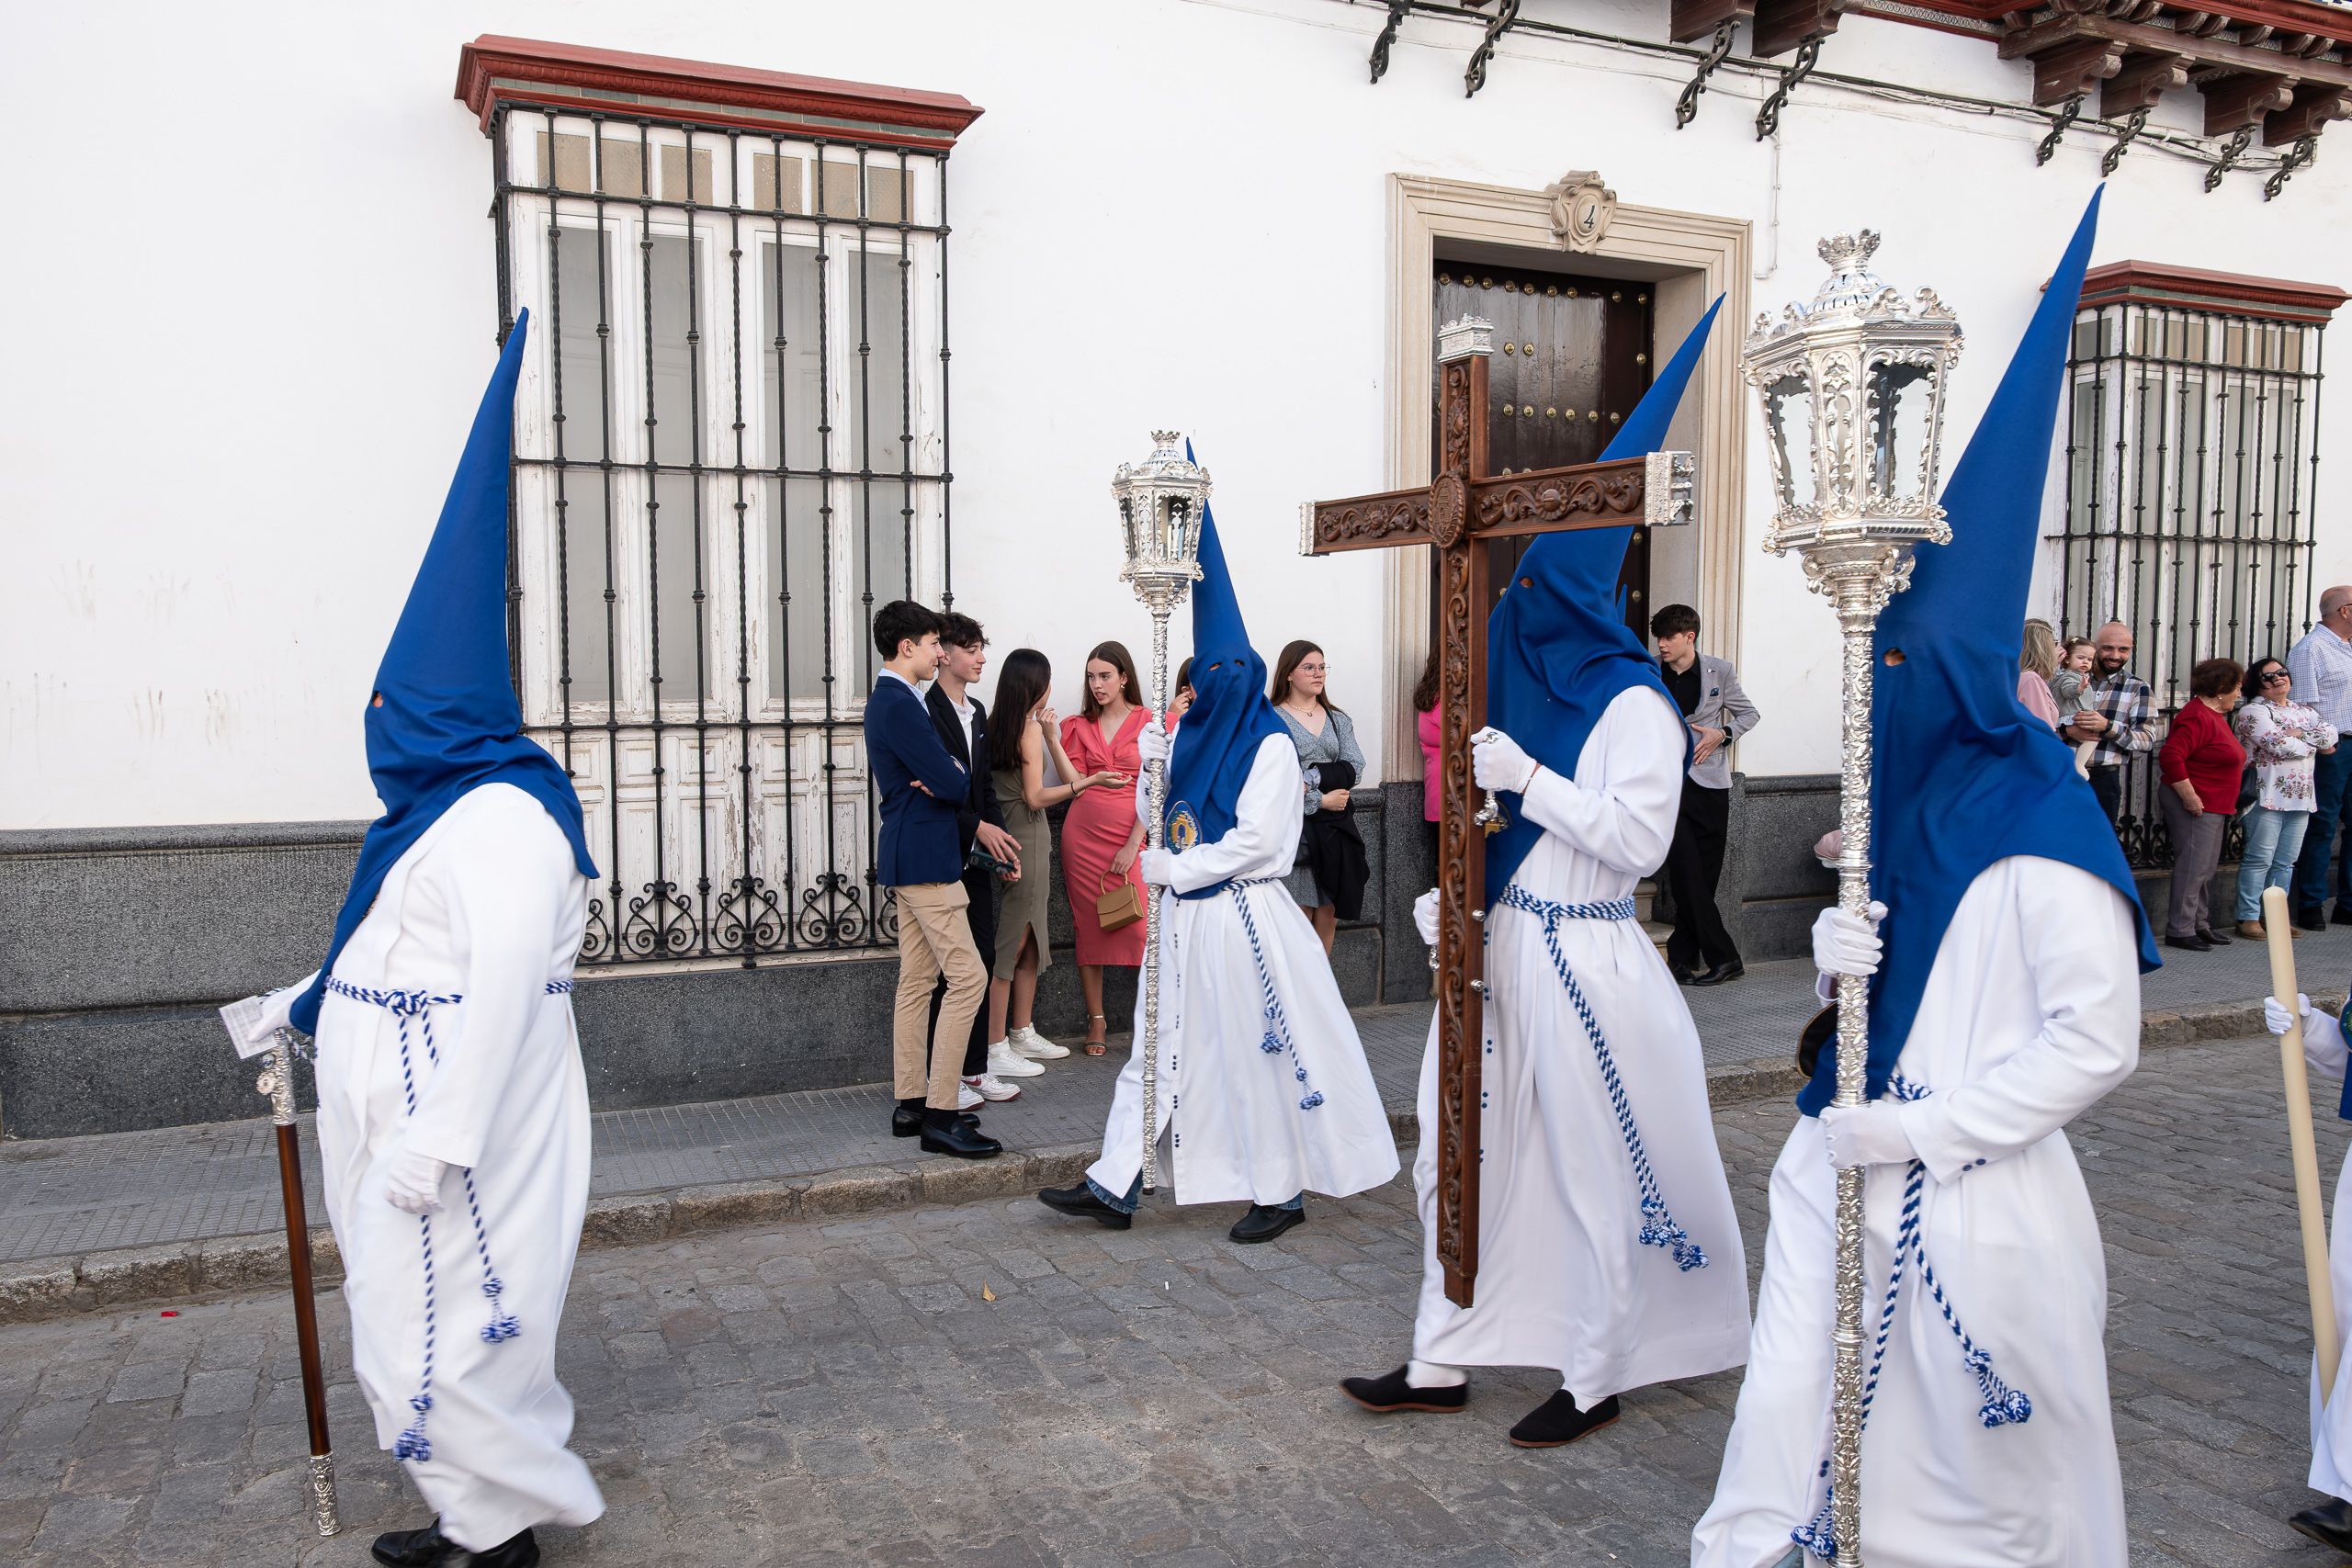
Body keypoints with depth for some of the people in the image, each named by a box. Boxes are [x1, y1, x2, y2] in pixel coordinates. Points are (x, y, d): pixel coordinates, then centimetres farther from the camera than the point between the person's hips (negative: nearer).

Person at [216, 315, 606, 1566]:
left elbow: (505, 981, -27)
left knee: (449, 1312, -2)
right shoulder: (445, 806, 12)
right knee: (416, 1306, 16)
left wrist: (442, 1137, -28)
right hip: (405, 1100, 10)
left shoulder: (500, 817, -20)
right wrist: (296, 1005, 30)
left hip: (462, 1110, -10)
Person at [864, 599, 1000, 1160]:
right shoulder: (899, 705, -17)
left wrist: (944, 778, -7)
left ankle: (911, 1103, 19)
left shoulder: (889, 700, 16)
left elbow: (949, 782, 16)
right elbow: (954, 786, -21)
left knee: (917, 981, 13)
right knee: (968, 977, -10)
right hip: (924, 857, -11)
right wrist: (953, 777, 2)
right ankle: (941, 1116, -9)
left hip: (908, 855, 11)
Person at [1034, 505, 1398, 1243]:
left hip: (1242, 916, -7)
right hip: (1185, 914, 7)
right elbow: (1164, 819, 14)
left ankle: (1281, 1191, 14)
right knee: (1161, 1044, 9)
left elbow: (1254, 838, -17)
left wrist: (1175, 869, -13)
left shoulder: (1269, 745, -10)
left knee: (1258, 1050, 1)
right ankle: (1116, 1186, 13)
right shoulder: (1192, 733, 12)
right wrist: (1154, 767, -4)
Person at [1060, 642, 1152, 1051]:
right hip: (1083, 834, 3)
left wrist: (1132, 845, -11)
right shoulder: (1080, 726, 12)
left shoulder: (1150, 723, 1)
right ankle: (1096, 1021, 14)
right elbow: (1074, 783, -1)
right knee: (1089, 926, 5)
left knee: (1141, 926, -12)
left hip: (1130, 836, -3)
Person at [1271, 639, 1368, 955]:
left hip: (1335, 827, 5)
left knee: (1330, 913, 6)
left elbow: (1353, 769, 2)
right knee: (1299, 917, -8)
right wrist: (1321, 801, -11)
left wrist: (1312, 777, -12)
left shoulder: (1339, 720, 15)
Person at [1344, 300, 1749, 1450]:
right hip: (1504, 945, 8)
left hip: (1583, 964, -8)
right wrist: (1461, 897, 6)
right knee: (1468, 1153, 12)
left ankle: (1594, 1380, 21)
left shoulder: (1633, 706, -11)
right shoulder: (1532, 688, 11)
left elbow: (1639, 840, -19)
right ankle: (1442, 1362, 24)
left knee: (1591, 1174, 5)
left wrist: (1526, 777, -21)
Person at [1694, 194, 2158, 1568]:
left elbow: (2098, 1039, -16)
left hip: (1980, 1189, -7)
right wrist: (1841, 955, -5)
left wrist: (1931, 1128, -18)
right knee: (1804, 1404, 10)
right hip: (1854, 1160, 7)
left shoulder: (2043, 835, -16)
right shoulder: (1907, 806, 7)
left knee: (1990, 1444, 9)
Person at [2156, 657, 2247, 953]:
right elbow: (2170, 756, -27)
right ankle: (2180, 930, -5)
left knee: (2206, 869, 15)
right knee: (2193, 867, -9)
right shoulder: (2197, 717, -18)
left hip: (2214, 807, 11)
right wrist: (2189, 796, -25)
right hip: (2195, 805, -11)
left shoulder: (2215, 715, 17)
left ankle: (2200, 925, 22)